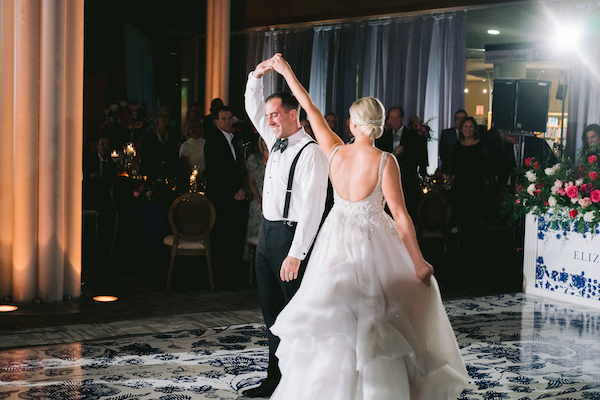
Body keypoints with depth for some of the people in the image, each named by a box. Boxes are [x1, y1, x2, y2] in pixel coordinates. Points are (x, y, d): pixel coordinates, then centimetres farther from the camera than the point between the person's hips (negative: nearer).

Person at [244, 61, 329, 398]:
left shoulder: (311, 153, -15)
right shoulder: (277, 141, 11)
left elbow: (312, 206, -21)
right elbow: (254, 108, 25)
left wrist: (296, 253, -25)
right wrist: (256, 77, 7)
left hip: (290, 236, -9)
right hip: (267, 232, 9)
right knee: (273, 313, 14)